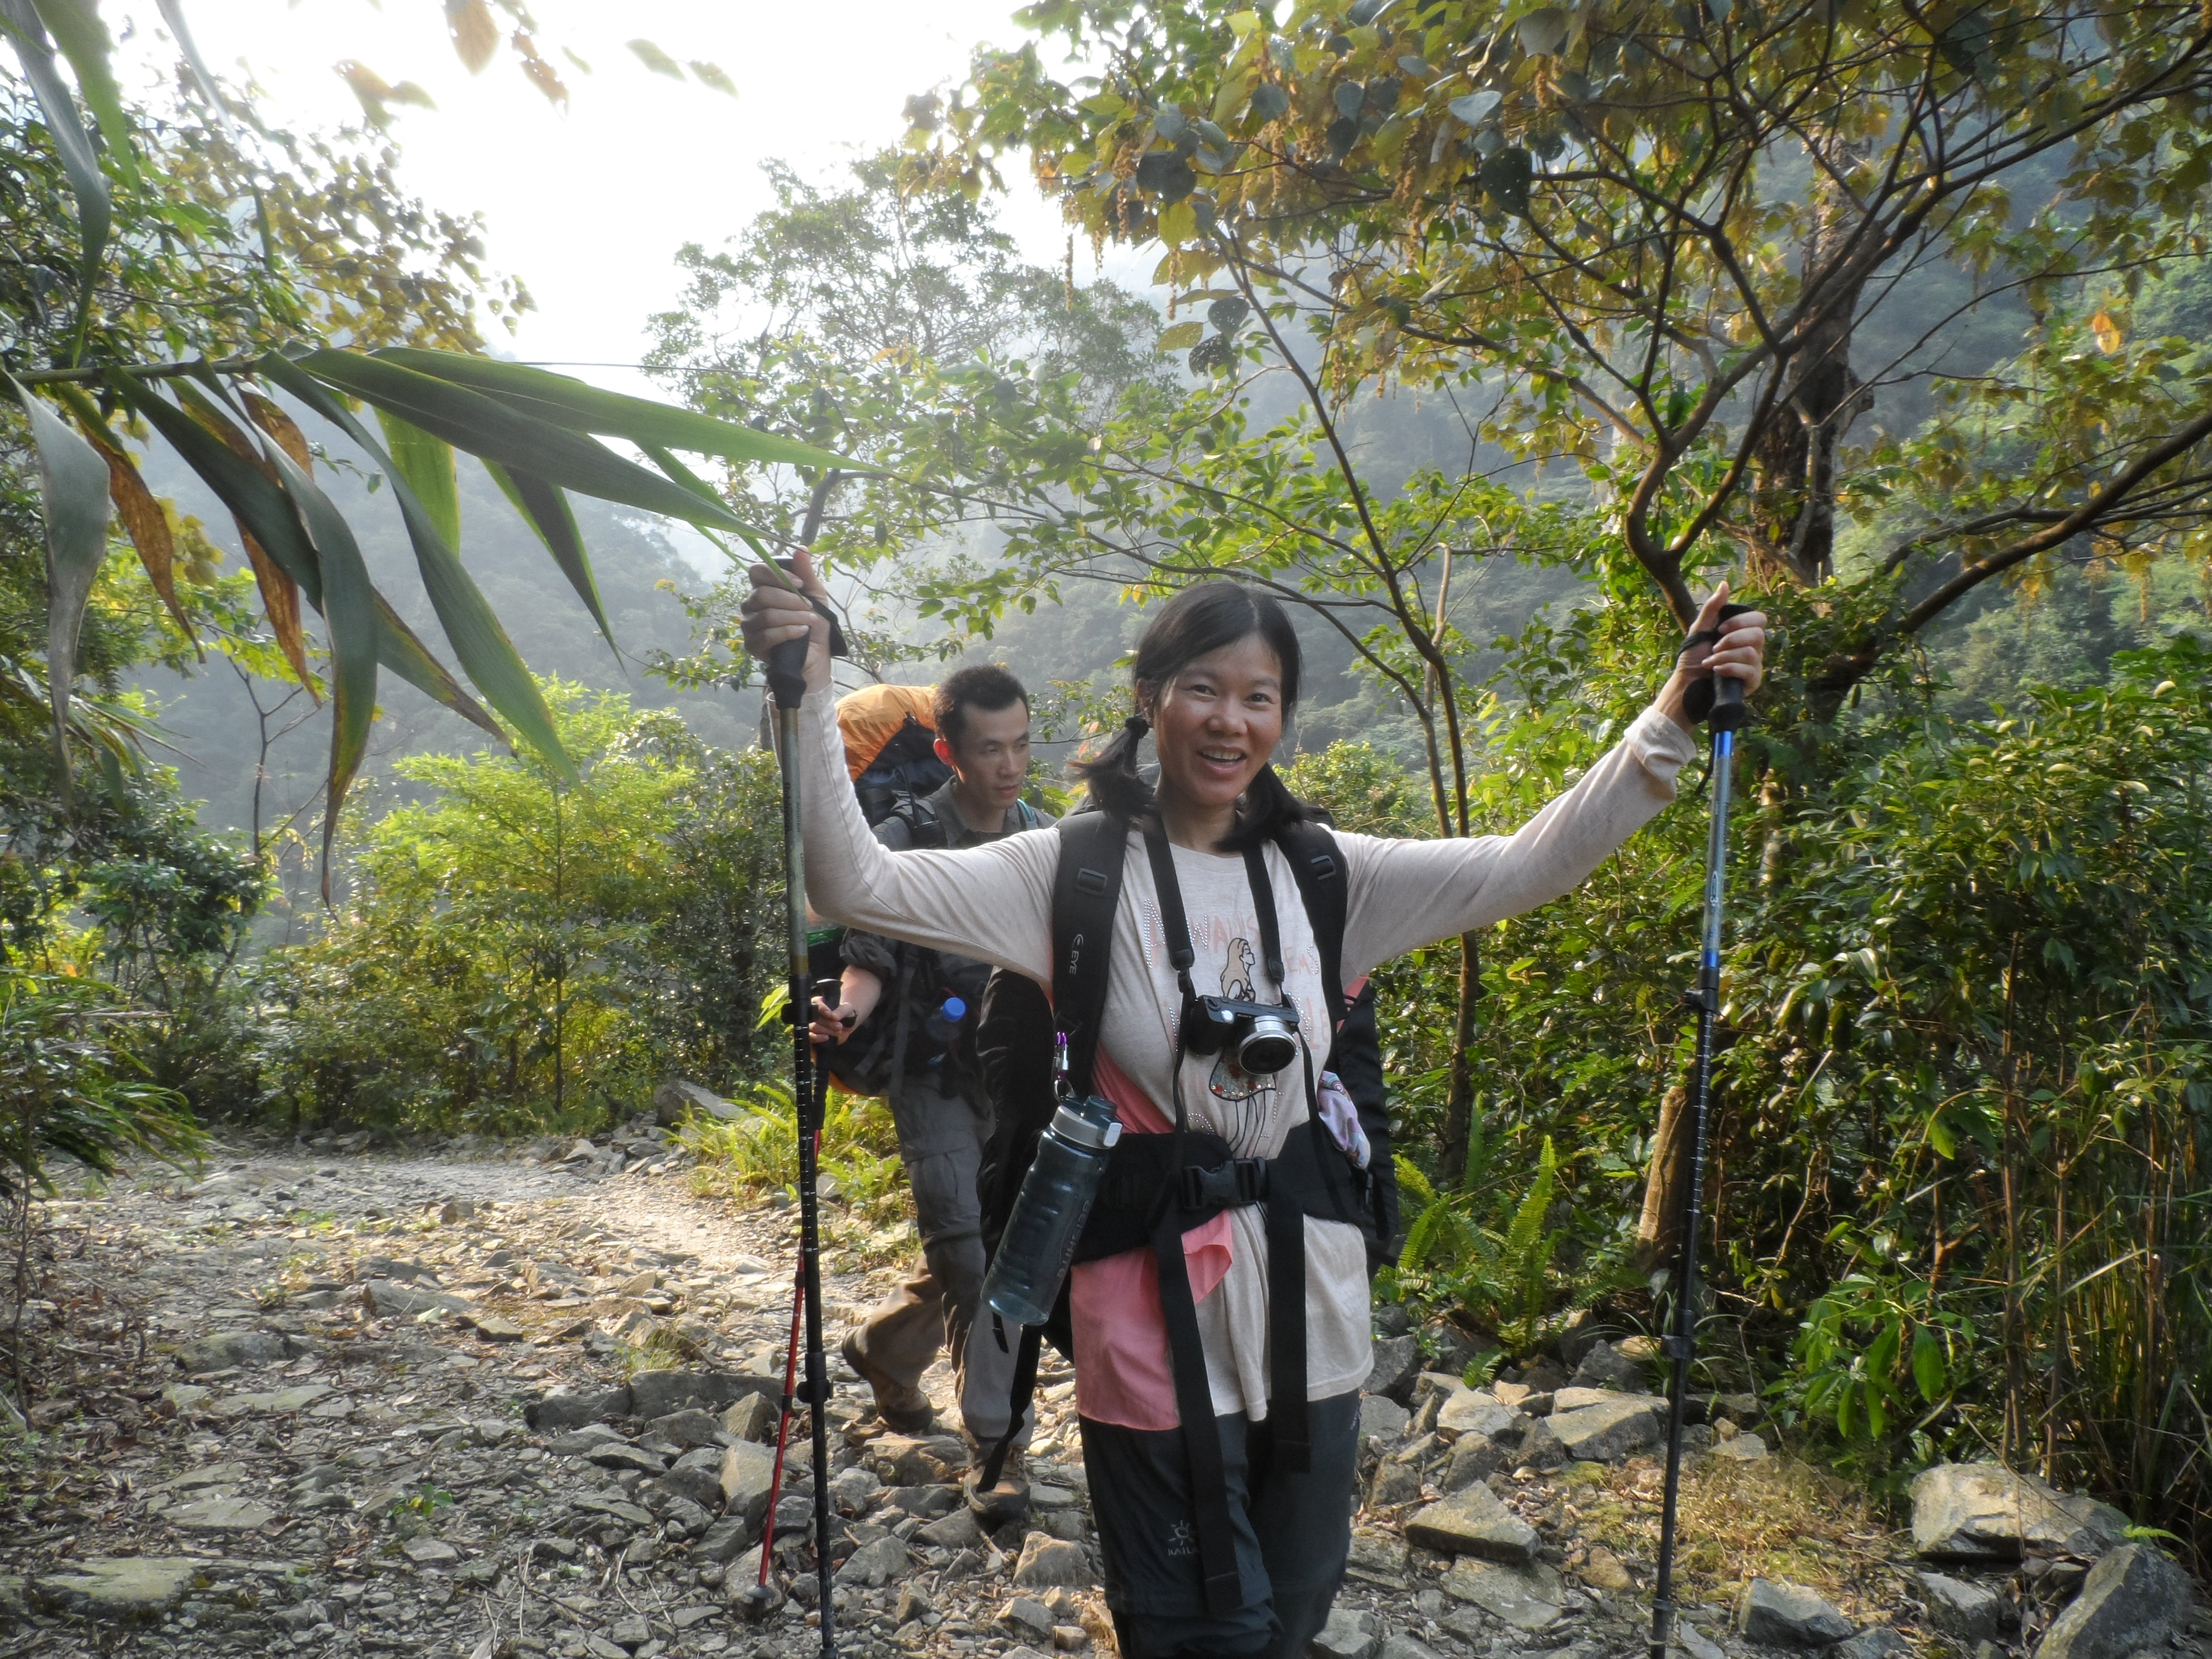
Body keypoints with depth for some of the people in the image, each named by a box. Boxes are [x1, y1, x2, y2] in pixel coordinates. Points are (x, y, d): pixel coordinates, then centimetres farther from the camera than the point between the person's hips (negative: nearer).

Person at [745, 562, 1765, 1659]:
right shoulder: (1077, 872, -9)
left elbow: (1529, 868, 0)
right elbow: (860, 886, -18)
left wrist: (1673, 721, -7)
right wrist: (809, 695, -31)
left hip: (1312, 1313, 5)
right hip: (1159, 1319, -4)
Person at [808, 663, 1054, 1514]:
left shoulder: (1039, 835, 3)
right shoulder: (904, 843, -13)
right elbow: (868, 958, -13)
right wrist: (850, 1007, -34)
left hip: (1014, 1075, 5)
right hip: (933, 1079, -5)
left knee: (977, 1253, 13)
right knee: (971, 1256, -8)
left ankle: (880, 1347, 40)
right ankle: (997, 1442, 6)